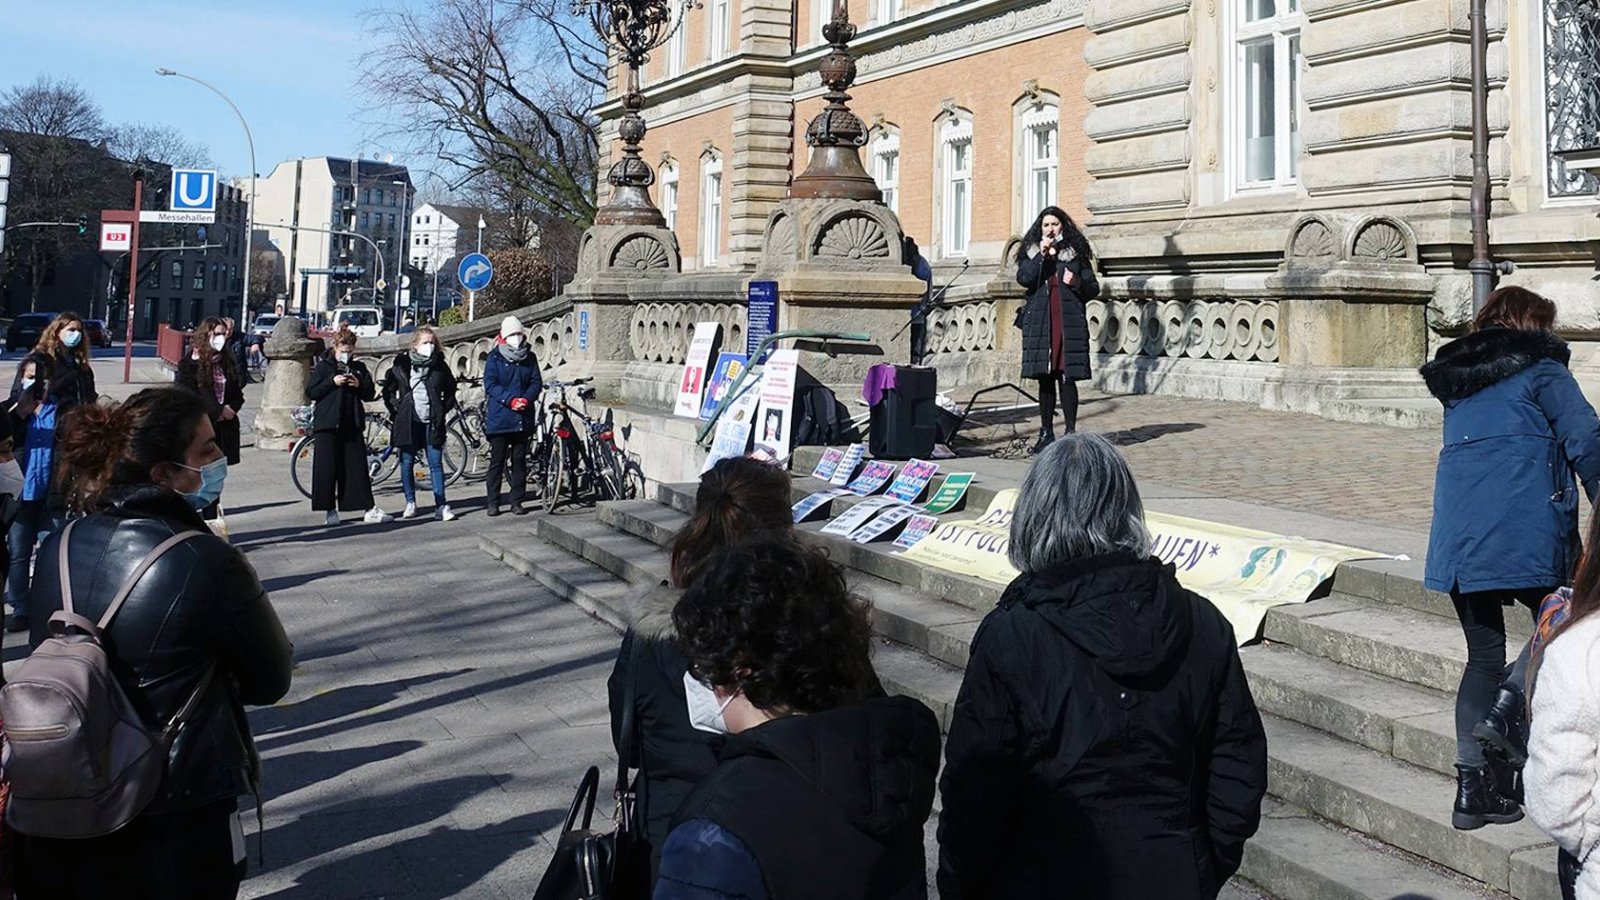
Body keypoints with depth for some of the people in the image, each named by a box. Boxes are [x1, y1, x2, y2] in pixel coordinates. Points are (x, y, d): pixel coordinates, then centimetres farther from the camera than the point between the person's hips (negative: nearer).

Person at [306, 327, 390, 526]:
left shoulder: (359, 367, 11)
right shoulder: (323, 366, 3)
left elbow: (371, 394, 11)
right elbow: (310, 392, -3)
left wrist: (359, 385, -9)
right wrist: (332, 382, -14)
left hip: (352, 425, 2)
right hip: (327, 425, -2)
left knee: (358, 467, 1)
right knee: (327, 468, -2)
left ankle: (370, 510, 0)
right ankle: (330, 511, 7)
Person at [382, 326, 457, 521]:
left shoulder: (440, 365, 4)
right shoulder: (402, 364, 1)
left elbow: (450, 390, 17)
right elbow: (388, 390, 10)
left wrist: (444, 409, 7)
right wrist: (396, 409, 2)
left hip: (432, 422, 0)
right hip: (408, 422, 0)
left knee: (436, 463, -2)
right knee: (407, 463, 5)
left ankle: (441, 506, -3)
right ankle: (410, 503, 17)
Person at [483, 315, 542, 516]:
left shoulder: (530, 358, 9)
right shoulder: (495, 358, 0)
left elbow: (536, 382, 6)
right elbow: (490, 385, -8)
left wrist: (527, 399, -14)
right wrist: (511, 399, -19)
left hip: (523, 418, 3)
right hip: (499, 418, -3)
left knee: (520, 460, 7)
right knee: (497, 461, 1)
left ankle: (517, 501, 14)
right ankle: (493, 502, 6)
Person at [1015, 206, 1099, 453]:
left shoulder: (1076, 252, 9)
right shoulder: (1031, 252, 12)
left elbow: (1094, 289, 10)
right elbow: (1023, 279, -6)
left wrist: (1076, 282, -10)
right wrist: (1041, 255, -12)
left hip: (1069, 322, -1)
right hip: (1039, 323, 2)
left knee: (1067, 378, -6)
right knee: (1045, 379, 4)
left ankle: (1071, 432, 0)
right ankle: (1046, 432, 11)